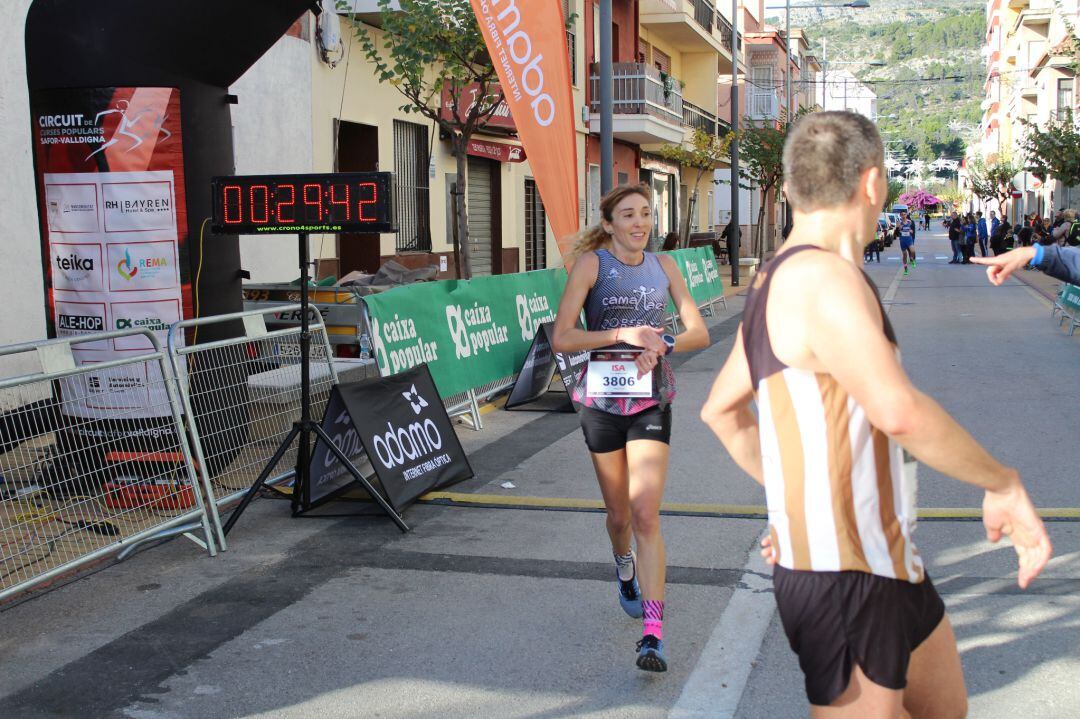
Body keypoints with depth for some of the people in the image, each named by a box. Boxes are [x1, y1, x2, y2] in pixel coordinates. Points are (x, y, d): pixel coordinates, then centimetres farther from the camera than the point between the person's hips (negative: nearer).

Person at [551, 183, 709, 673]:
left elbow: (699, 332, 6)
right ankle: (625, 568, 48)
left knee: (645, 513, -11)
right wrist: (624, 334, -21)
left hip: (651, 400, 1)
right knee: (619, 514, 14)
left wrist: (660, 344, -14)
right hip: (602, 400, -1)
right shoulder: (592, 263, -5)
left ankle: (653, 633, -11)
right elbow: (561, 338, -12)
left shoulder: (663, 266, 6)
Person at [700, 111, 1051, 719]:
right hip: (844, 579, -10)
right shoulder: (822, 276, -22)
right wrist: (1005, 484, -23)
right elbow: (898, 412, -37)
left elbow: (721, 410, 22)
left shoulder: (775, 282, 11)